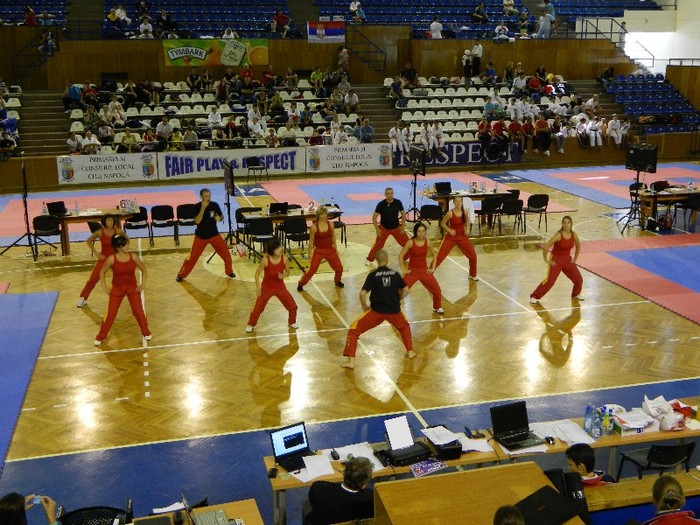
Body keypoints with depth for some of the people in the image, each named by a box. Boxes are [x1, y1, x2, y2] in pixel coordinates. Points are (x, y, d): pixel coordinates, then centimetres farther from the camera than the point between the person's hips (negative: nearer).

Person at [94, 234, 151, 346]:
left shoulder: (133, 257, -14)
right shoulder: (111, 259, -19)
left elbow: (144, 269, 2)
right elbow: (102, 272, -3)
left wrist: (143, 284, -4)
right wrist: (105, 287, -6)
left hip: (133, 287, 1)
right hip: (117, 288, -1)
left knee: (138, 311, 4)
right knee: (111, 314, 4)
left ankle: (146, 332, 27)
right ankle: (100, 337, 20)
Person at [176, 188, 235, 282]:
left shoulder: (215, 205, -9)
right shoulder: (198, 206, -15)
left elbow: (221, 217, 4)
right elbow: (197, 221, -26)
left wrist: (219, 218, -20)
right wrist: (203, 208, -33)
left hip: (214, 234, 2)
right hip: (201, 236, -2)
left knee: (226, 253, -1)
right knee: (193, 256, -2)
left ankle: (229, 271, 20)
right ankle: (181, 275, 12)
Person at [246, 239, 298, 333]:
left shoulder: (284, 258, -18)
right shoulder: (265, 260, -25)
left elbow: (287, 271, -1)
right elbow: (257, 273, -13)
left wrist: (283, 275, -23)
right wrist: (258, 288, -17)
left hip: (280, 287, 3)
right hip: (266, 288, -3)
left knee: (293, 306, 3)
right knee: (257, 309, 0)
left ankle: (292, 322, 33)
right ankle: (250, 324, 29)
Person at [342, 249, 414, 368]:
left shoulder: (373, 275, -7)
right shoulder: (395, 274, 2)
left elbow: (363, 293, -15)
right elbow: (405, 289, 7)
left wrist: (364, 306, 3)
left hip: (377, 310, -3)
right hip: (394, 310, 3)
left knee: (354, 329, 7)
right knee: (404, 326, 36)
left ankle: (350, 361, -2)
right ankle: (410, 352, 39)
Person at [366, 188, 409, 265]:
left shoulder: (398, 203, -14)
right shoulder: (381, 204, -19)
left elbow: (403, 214, 0)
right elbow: (374, 217, -11)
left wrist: (402, 227, -5)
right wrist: (377, 229, -14)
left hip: (396, 227, 2)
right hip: (384, 228, -2)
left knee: (407, 243, 2)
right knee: (378, 245, -5)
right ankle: (369, 259, 15)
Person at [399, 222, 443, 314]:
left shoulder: (427, 242, -5)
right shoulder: (410, 243, -14)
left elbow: (434, 255, 10)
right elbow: (401, 256, -11)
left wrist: (432, 268, 4)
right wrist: (403, 270, -11)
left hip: (425, 271, 3)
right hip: (412, 271, -3)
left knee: (437, 290, 2)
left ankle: (437, 307, 28)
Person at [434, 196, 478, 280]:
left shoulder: (465, 212, -9)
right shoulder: (450, 213, -19)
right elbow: (442, 223, -8)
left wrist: (467, 229, -6)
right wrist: (449, 230, -22)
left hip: (462, 236, 4)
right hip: (450, 237, -4)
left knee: (473, 256, 6)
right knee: (439, 256, -7)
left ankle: (472, 275, 29)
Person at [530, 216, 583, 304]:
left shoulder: (574, 235, -6)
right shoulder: (558, 235, -22)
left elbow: (578, 246, 16)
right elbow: (545, 247, -22)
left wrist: (575, 259, 12)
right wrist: (547, 261, -16)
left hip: (567, 260, 5)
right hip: (556, 260, -5)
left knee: (579, 279, 3)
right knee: (549, 281, -13)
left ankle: (576, 294, 32)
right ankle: (534, 297, -2)